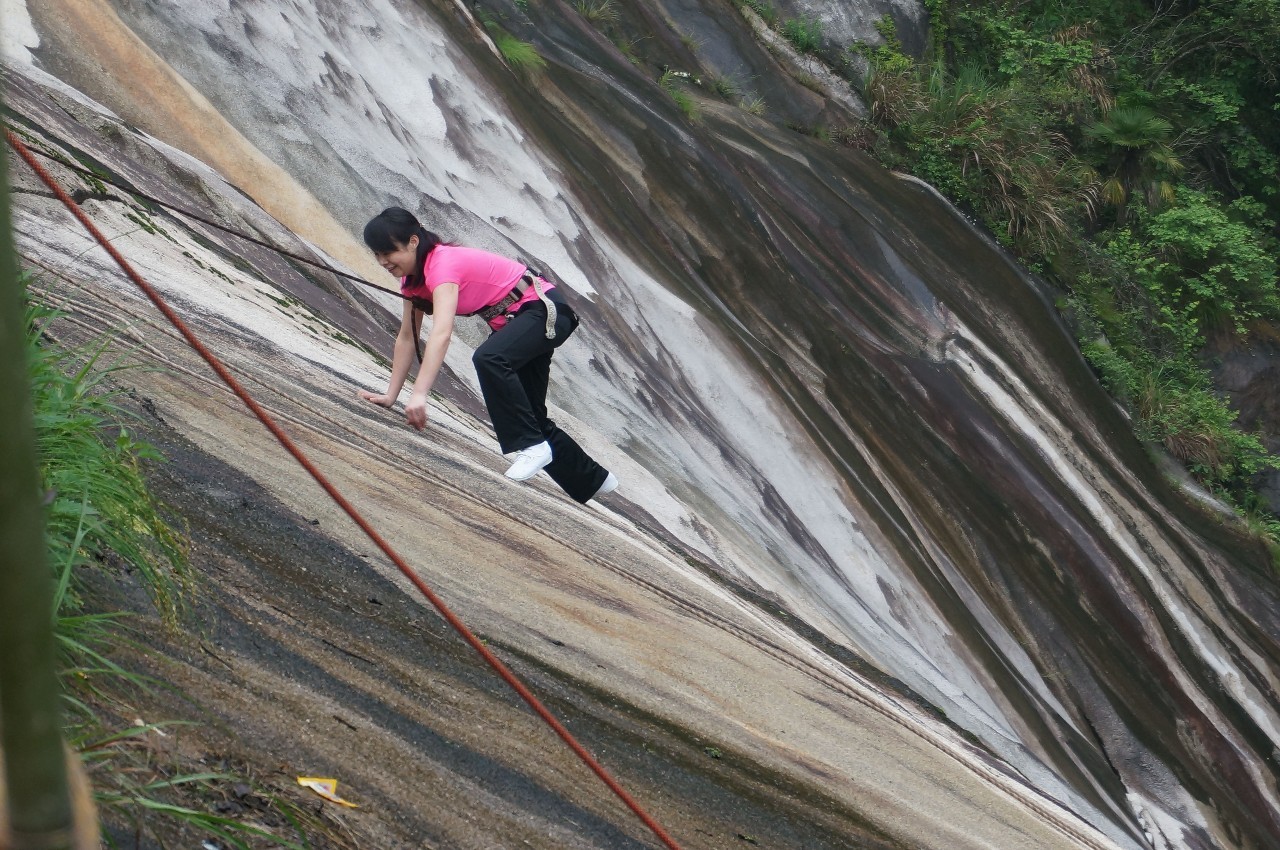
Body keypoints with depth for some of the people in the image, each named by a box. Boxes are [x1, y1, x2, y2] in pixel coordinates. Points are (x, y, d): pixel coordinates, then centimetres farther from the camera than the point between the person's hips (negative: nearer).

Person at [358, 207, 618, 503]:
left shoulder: (442, 265, -28)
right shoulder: (412, 278, 1)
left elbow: (441, 333, -42)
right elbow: (406, 337, 6)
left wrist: (419, 395, -49)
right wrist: (391, 395, 0)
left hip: (545, 311, -10)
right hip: (514, 323, 10)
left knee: (488, 358, -38)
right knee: (528, 415, 14)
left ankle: (532, 446, -26)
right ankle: (594, 480, 31)